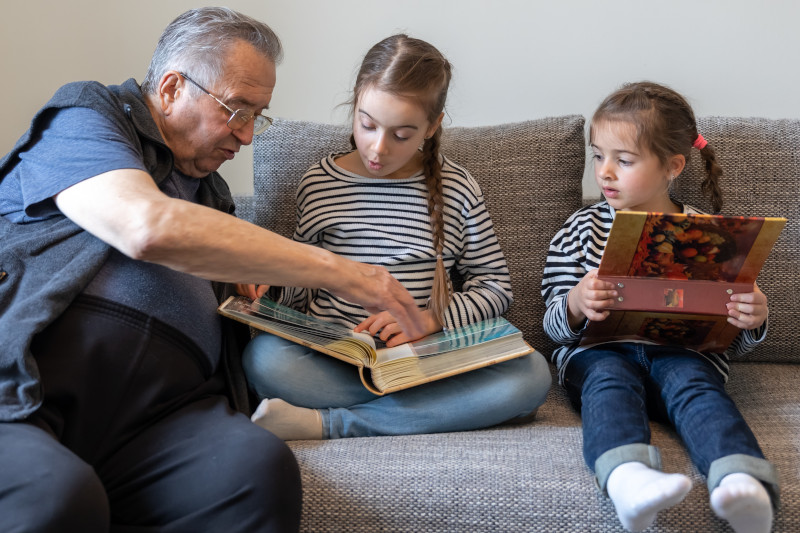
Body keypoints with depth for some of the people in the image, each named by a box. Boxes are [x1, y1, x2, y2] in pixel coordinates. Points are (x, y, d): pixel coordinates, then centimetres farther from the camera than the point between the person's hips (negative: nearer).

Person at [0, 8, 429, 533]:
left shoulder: (211, 193, 28)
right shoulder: (84, 118, 6)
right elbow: (148, 227, -15)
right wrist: (336, 271, -11)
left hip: (156, 410, 5)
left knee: (261, 468, -28)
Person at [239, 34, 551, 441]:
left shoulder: (456, 188, 6)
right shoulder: (319, 185, 6)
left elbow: (495, 285, 8)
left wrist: (432, 319, -8)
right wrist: (270, 286, -8)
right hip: (331, 360, -2)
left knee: (532, 373, -28)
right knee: (264, 358, -32)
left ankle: (326, 423, -25)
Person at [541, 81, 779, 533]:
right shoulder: (583, 230, 15)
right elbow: (554, 325, 10)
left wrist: (752, 320, -7)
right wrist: (574, 305, -14)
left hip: (683, 350, 0)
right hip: (599, 349, 0)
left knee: (694, 381, -31)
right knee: (609, 379, -32)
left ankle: (742, 483, -56)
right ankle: (628, 478, -60)